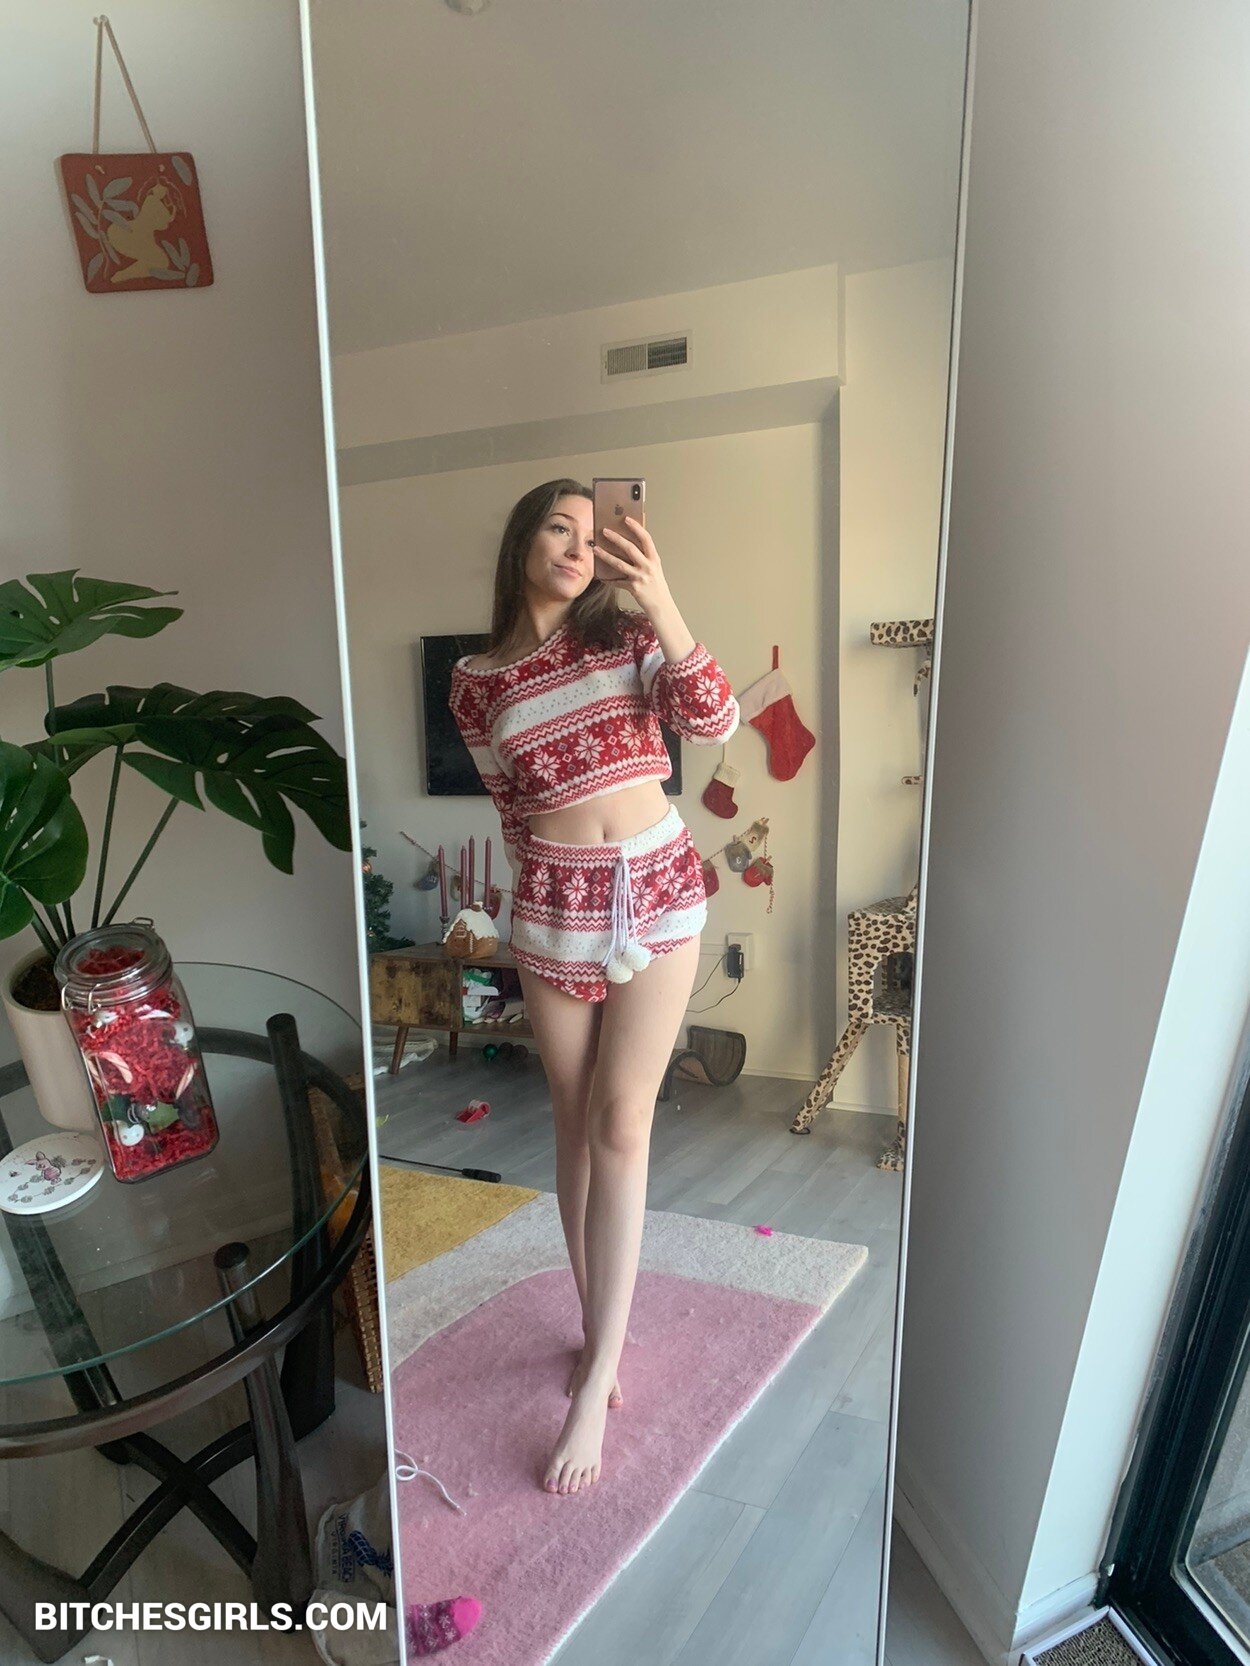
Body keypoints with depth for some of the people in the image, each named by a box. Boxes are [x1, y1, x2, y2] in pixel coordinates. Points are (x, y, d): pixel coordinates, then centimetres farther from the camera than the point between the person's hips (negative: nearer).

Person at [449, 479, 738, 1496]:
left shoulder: (628, 636, 0)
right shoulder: (478, 684, 2)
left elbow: (716, 722, -16)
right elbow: (514, 808, 10)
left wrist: (662, 605, -26)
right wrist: (561, 885, 13)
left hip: (659, 891, -1)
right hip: (552, 907, 2)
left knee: (620, 1124, -2)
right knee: (575, 1123, 10)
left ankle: (597, 1381, 9)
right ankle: (601, 1331, 30)